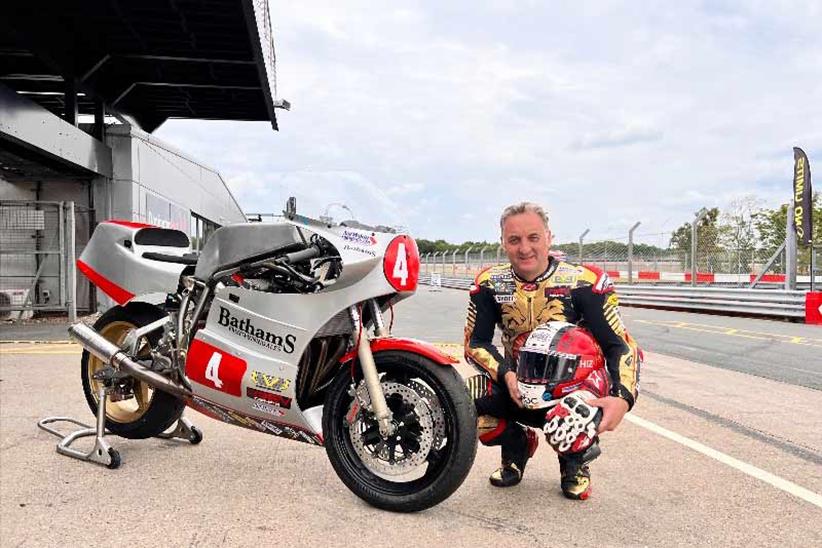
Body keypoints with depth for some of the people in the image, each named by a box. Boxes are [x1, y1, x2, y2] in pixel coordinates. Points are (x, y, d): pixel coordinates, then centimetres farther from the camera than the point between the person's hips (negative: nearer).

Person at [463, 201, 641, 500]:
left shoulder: (583, 282, -16)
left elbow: (620, 344, -14)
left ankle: (575, 460, 7)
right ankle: (518, 445, 11)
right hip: (517, 386, 3)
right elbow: (476, 342, -4)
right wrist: (507, 375, -23)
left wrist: (623, 397, -32)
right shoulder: (489, 284, -8)